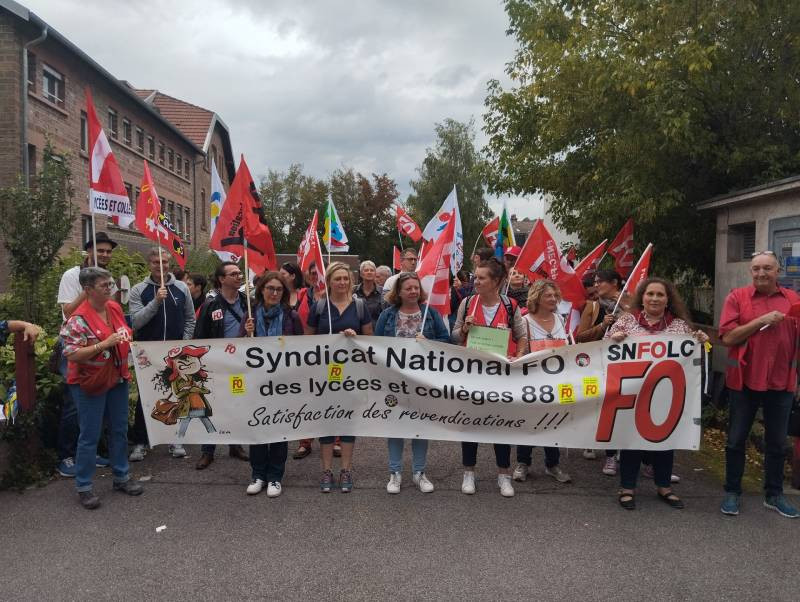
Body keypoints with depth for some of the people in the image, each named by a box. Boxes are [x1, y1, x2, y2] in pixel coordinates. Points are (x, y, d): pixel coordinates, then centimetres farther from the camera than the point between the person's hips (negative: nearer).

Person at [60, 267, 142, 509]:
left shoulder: (115, 308, 3)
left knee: (120, 429, 15)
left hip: (118, 379, 7)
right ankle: (83, 486, 17)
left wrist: (127, 340, -2)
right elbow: (71, 355, -24)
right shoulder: (78, 319, -18)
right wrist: (104, 344, -28)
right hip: (90, 383, -7)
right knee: (90, 435, 2)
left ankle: (121, 476, 29)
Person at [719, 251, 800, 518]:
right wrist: (760, 321, -18)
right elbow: (727, 337, -11)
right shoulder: (737, 297, -4)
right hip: (744, 380, -2)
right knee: (736, 439, 8)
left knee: (777, 442, 13)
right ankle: (732, 492, 21)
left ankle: (774, 494, 28)